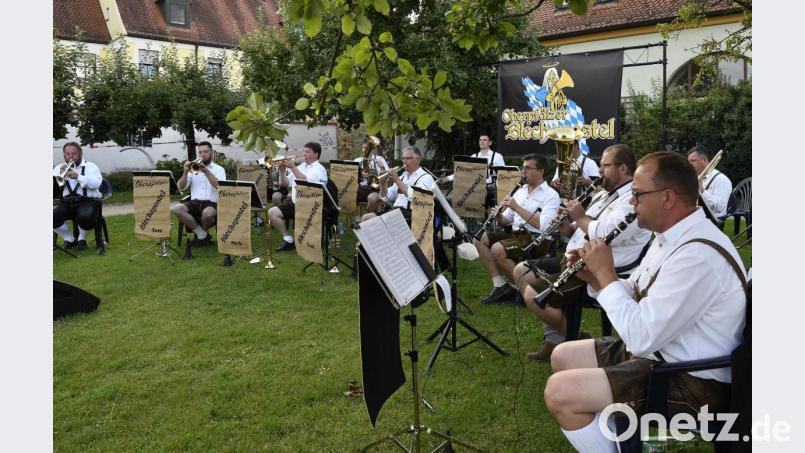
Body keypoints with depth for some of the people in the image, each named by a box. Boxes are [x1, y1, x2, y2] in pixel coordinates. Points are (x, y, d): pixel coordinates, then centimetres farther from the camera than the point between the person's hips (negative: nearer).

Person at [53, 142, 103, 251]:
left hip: (87, 201, -4)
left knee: (86, 217, -35)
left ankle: (82, 239, -2)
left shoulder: (90, 166, 9)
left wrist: (78, 176, -18)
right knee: (53, 216, -24)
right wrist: (61, 175, -9)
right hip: (66, 203, 4)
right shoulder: (59, 168, 20)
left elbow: (96, 184, -10)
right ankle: (69, 239, 3)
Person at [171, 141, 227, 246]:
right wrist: (185, 172, -9)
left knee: (208, 213, -39)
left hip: (211, 203, -3)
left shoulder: (219, 169, 8)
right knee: (175, 209, -26)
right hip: (194, 202, 3)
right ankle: (202, 234, -12)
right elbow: (181, 188, 7)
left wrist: (206, 171, -19)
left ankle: (202, 233, -2)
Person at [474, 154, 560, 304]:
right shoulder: (520, 190, 18)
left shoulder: (551, 195, -5)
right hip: (516, 234, 8)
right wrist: (498, 215, -5)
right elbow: (506, 220, 19)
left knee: (497, 249, -29)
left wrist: (517, 207, -18)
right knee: (479, 239, -7)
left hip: (537, 239, -8)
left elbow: (543, 225, -20)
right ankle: (500, 285, -8)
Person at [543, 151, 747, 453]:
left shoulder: (698, 255, -28)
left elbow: (640, 336, -30)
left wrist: (605, 274, -19)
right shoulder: (670, 236, 5)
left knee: (558, 392, -20)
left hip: (692, 383, -10)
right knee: (563, 357, 15)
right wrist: (594, 277, -4)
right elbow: (636, 296, 15)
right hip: (659, 351, 10)